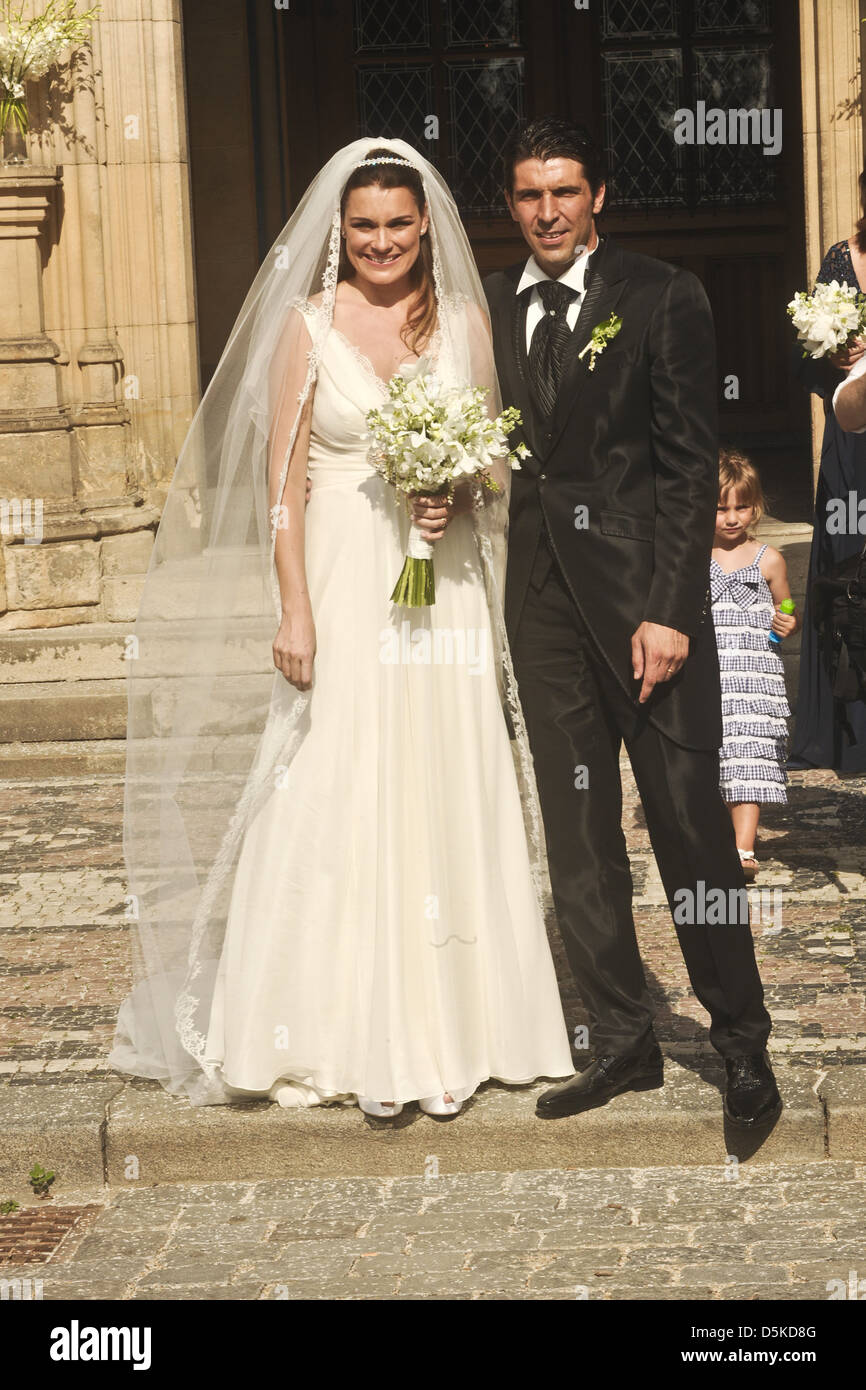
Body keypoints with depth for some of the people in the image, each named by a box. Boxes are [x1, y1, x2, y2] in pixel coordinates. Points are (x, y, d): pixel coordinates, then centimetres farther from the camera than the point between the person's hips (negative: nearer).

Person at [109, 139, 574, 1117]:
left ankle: (444, 1031, 14)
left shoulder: (464, 319, 8)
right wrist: (294, 610, -9)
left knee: (444, 802, 4)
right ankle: (356, 1041, 7)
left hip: (445, 588, 3)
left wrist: (462, 483, -8)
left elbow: (494, 459, 15)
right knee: (340, 804, -2)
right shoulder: (309, 324, 1)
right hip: (344, 587, -2)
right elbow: (281, 478, -2)